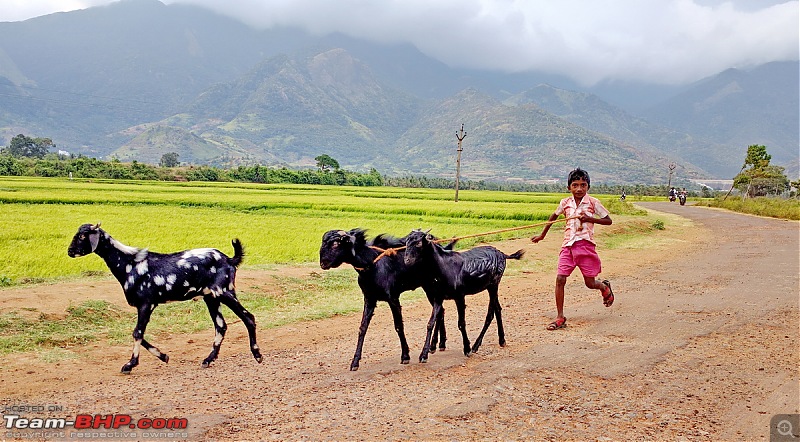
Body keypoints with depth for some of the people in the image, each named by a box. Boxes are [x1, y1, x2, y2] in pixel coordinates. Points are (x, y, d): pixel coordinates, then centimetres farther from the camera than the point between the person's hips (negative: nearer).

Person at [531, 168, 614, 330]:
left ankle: (604, 287, 43)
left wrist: (590, 219, -13)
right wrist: (542, 235, 31)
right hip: (568, 245, 3)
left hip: (585, 244, -3)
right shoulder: (565, 203, 7)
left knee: (590, 283, 4)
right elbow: (554, 216, 25)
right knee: (560, 279, -8)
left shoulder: (593, 202, -2)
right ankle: (560, 318, -1)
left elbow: (608, 221, 2)